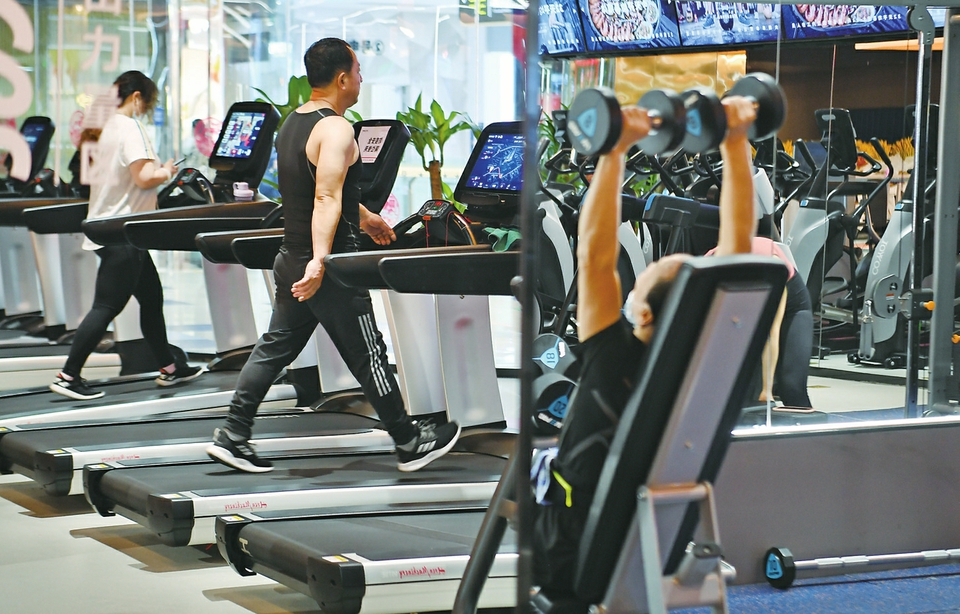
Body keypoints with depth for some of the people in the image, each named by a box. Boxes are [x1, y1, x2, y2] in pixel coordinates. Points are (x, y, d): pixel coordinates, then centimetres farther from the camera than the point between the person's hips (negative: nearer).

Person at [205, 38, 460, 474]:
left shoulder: (293, 123, 12)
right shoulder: (335, 130, -18)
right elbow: (326, 199, -29)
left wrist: (364, 218, 37)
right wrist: (319, 261, -36)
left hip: (291, 260, 9)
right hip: (329, 272, -9)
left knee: (274, 348, 12)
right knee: (368, 357, 2)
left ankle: (232, 438, 9)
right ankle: (410, 445, 13)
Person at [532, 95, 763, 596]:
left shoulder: (615, 364, -29)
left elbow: (595, 257, -31)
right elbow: (737, 245, -17)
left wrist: (615, 152, -31)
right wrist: (735, 144, -17)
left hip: (569, 560, -4)